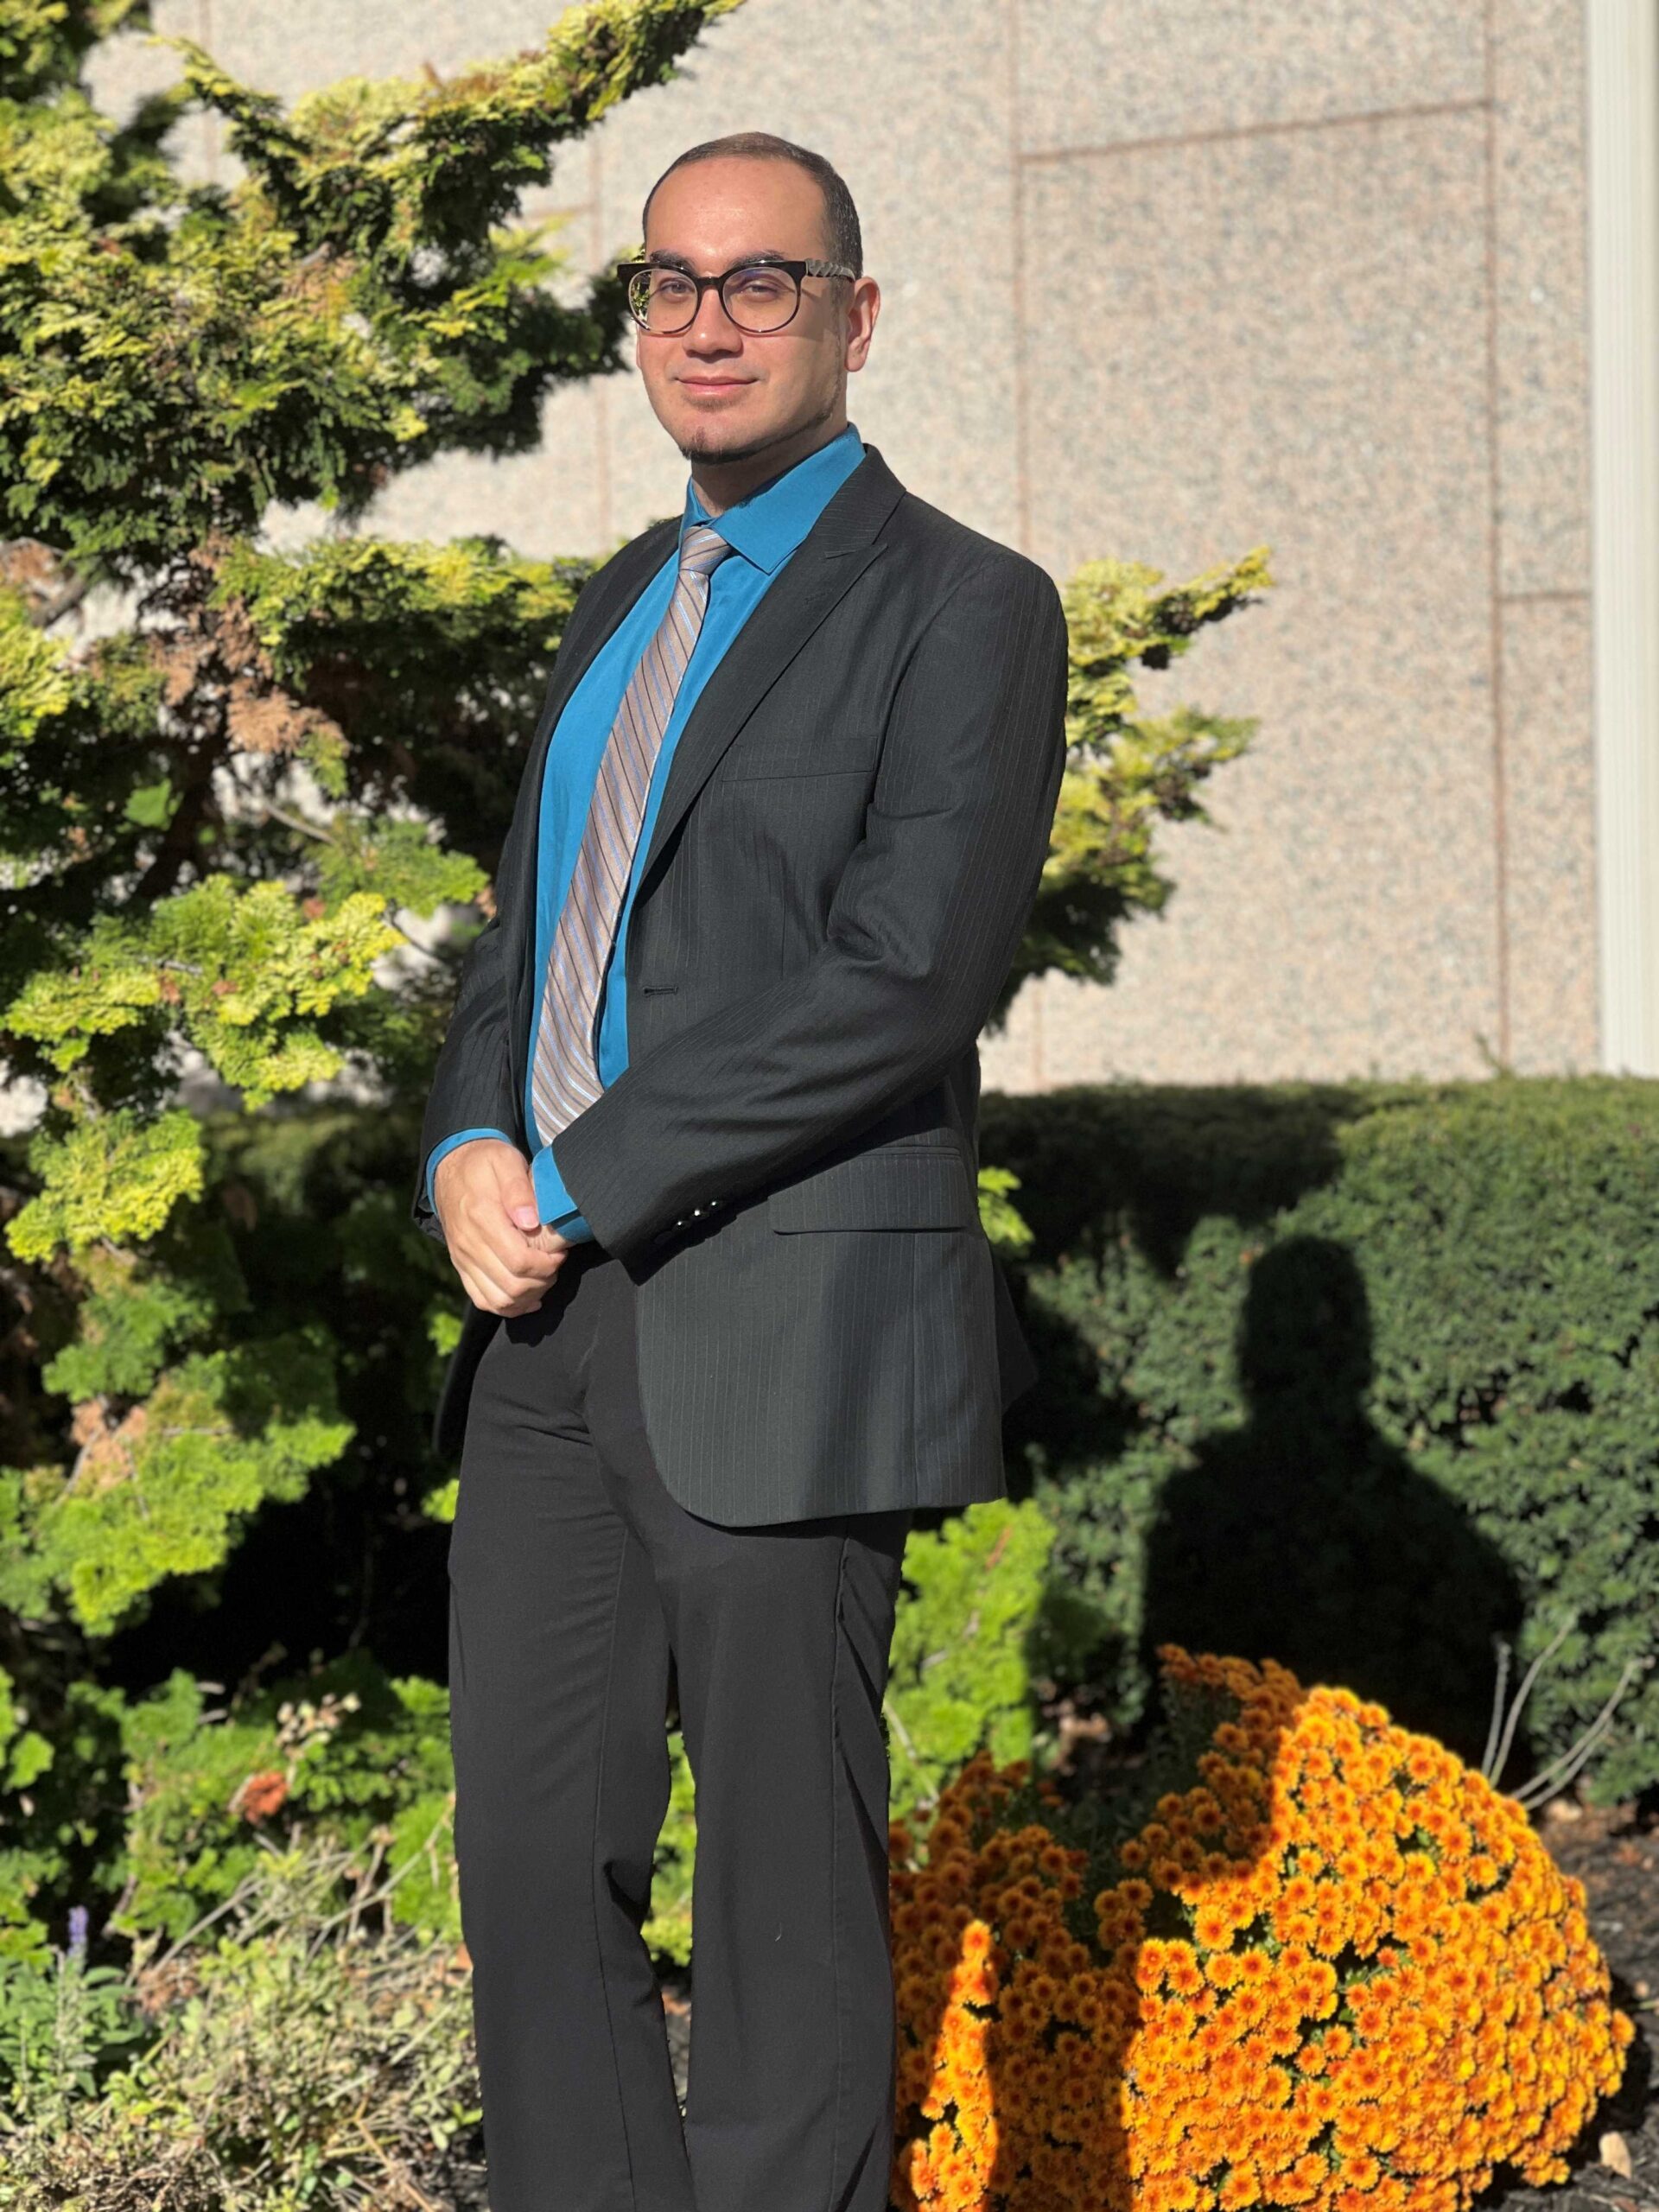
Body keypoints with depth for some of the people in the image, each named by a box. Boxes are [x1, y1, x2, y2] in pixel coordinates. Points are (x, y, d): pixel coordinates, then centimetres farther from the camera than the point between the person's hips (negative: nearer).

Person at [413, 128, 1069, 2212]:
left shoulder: (964, 611, -6)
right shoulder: (627, 600, 18)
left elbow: (904, 982, -17)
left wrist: (578, 1184, -15)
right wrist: (469, 1150, -1)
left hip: (785, 1341, -7)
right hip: (556, 1327, 7)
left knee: (789, 1886, 1)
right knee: (533, 1857, 8)